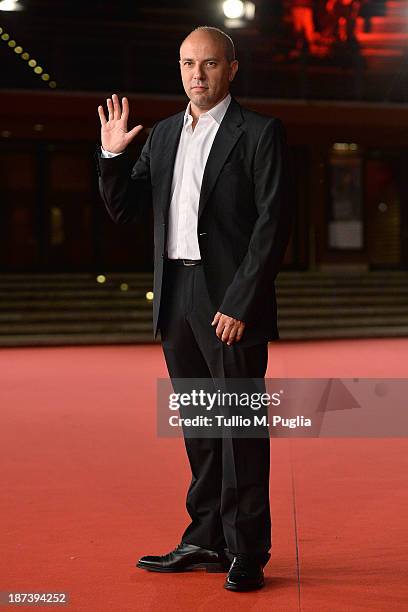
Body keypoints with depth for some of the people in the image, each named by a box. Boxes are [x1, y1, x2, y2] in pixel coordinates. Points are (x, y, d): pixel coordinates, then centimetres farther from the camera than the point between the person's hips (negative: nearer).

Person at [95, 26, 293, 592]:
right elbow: (123, 209, 14)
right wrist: (113, 155, -3)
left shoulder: (261, 133, -4)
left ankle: (247, 554, 5)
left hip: (231, 301, -6)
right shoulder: (164, 134, 14)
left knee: (240, 424, -2)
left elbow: (273, 225, -11)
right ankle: (206, 540, 22)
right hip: (175, 298, 6)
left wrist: (240, 304, -16)